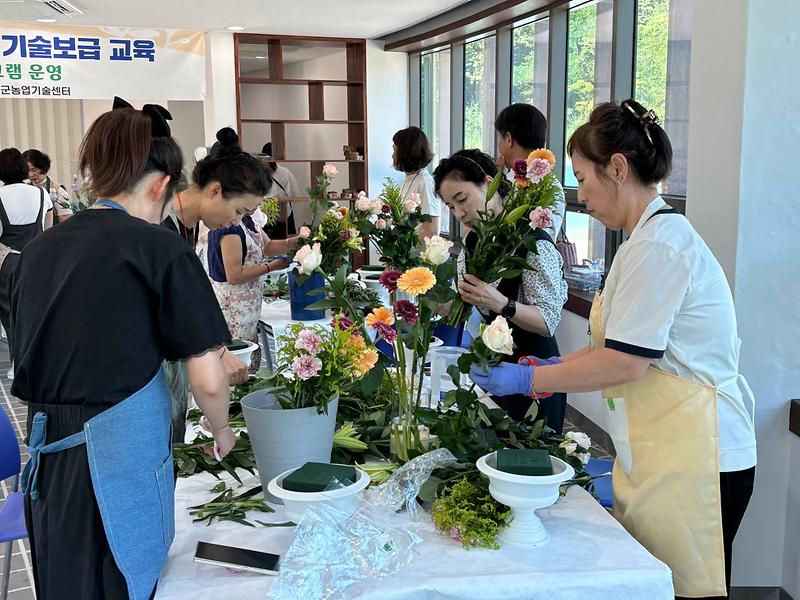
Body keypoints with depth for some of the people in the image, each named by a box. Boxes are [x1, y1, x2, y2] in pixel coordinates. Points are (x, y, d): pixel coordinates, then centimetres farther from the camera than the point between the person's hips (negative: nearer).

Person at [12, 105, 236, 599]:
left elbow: (29, 359, 13)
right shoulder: (159, 248, -11)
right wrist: (222, 432, 8)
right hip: (122, 460, -5)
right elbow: (208, 380, -11)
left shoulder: (39, 249, 5)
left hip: (47, 458, 6)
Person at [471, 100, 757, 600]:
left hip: (691, 458, -10)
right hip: (663, 451, 10)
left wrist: (528, 379, -11)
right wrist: (550, 369, 10)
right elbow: (624, 345, 17)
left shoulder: (658, 247, -18)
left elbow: (624, 363, -20)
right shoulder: (655, 235, 14)